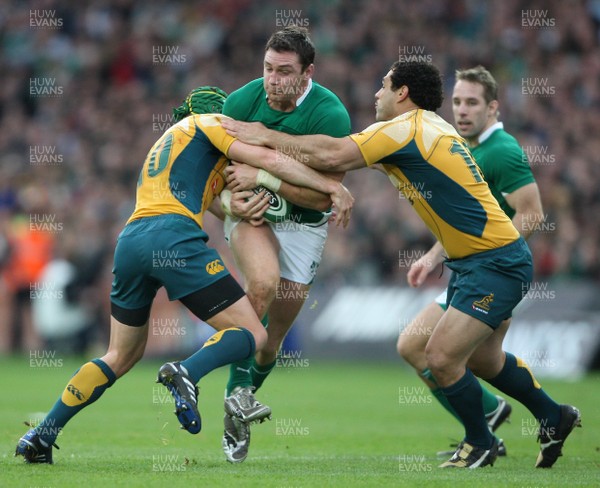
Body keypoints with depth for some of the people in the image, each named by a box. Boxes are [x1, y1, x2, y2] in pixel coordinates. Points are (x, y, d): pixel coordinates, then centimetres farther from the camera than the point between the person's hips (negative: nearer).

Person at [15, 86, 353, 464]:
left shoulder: (167, 140, 37)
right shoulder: (207, 123, 14)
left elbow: (212, 200, 26)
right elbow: (264, 157, 1)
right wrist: (330, 185, 2)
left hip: (131, 239, 8)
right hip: (173, 237, -8)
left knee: (121, 357, 21)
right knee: (252, 334, -5)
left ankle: (41, 437, 18)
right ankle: (186, 374, -32)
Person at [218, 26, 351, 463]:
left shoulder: (330, 115, -22)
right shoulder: (242, 101, -14)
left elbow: (322, 197, -22)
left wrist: (264, 177, -30)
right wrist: (230, 197, -20)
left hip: (304, 225, 0)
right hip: (251, 213, 0)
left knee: (273, 339, 4)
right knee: (263, 281, -33)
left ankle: (236, 416, 29)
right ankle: (239, 391, -22)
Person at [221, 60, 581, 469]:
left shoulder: (407, 128, -16)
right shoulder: (428, 127, 13)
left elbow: (333, 155, -23)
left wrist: (268, 137, -14)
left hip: (496, 263, -10)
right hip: (473, 261, 10)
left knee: (442, 357, -11)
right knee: (482, 359, 21)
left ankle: (480, 444, 8)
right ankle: (555, 418, 37)